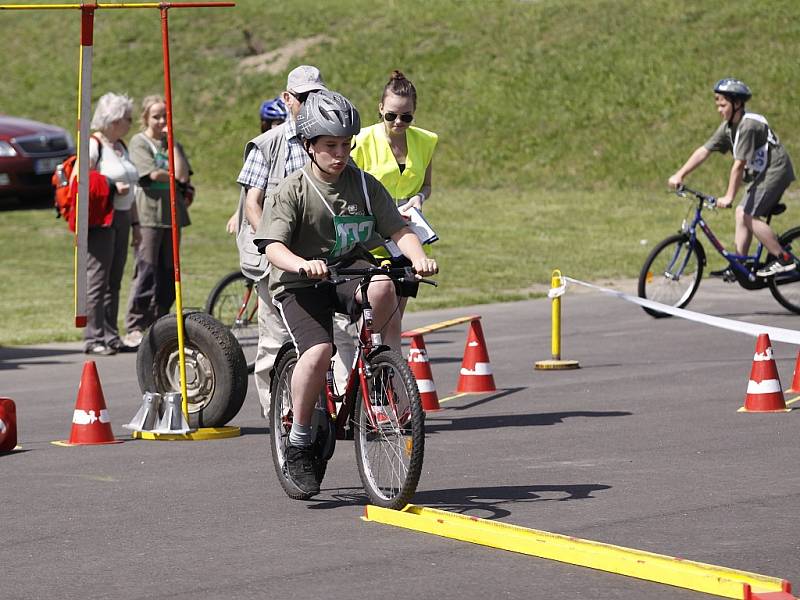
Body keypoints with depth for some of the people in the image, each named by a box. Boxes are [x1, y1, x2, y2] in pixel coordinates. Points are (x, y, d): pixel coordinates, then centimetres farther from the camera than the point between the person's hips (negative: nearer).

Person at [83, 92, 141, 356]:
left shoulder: (121, 146, 18)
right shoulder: (94, 145, -8)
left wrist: (135, 223, 22)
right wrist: (112, 187, -18)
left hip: (121, 218, 8)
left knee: (114, 281, 8)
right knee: (98, 279, -9)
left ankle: (111, 336, 11)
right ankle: (93, 338, -9)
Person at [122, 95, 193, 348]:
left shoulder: (172, 144, 18)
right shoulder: (139, 142, 2)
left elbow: (183, 174, 2)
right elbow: (152, 173, -11)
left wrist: (172, 142, -1)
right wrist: (177, 178, 3)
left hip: (172, 213, 6)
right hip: (149, 213, -6)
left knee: (168, 271, 5)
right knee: (146, 270, -11)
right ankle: (134, 328, -10)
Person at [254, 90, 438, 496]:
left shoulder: (364, 184, 2)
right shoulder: (292, 191, -8)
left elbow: (398, 229, -1)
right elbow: (273, 246, -19)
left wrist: (419, 258, -22)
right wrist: (302, 264, -40)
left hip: (351, 271, 3)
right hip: (300, 284, -3)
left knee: (383, 286, -33)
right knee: (318, 351, -28)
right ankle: (299, 441, -10)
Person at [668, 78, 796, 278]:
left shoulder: (748, 125, -23)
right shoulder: (727, 127, 5)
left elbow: (739, 164, -26)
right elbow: (703, 151, 3)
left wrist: (729, 197, -27)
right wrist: (680, 175, -6)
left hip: (775, 170, -10)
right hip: (761, 173, 10)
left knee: (748, 215, -16)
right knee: (742, 213, 5)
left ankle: (784, 259, -11)